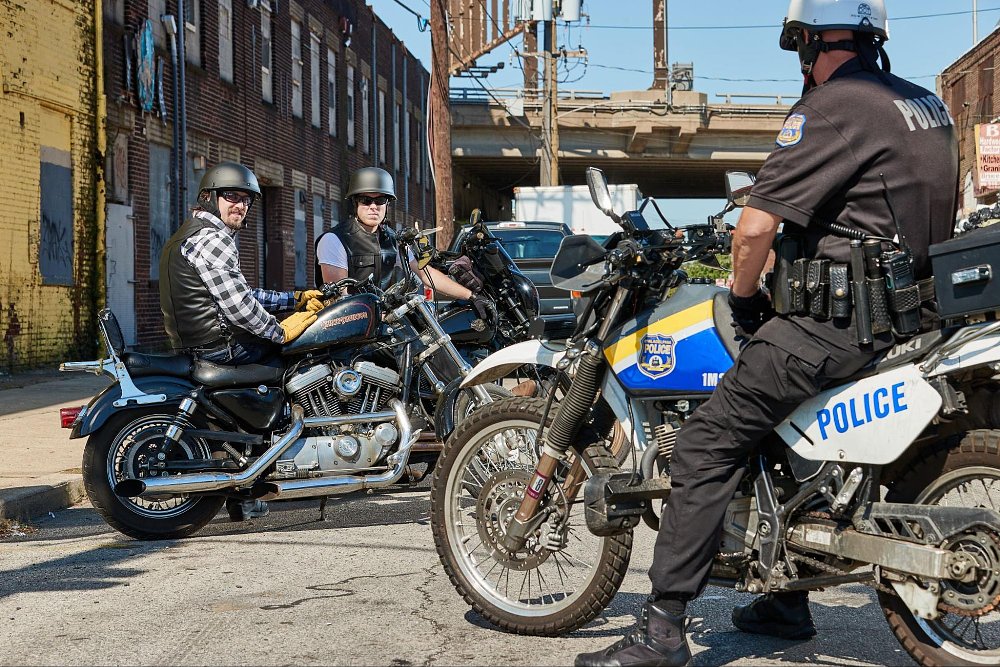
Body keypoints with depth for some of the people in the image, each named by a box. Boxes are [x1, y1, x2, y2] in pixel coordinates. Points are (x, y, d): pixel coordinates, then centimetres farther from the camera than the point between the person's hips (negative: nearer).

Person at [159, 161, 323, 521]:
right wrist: (280, 331, -12)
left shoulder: (185, 236, 23)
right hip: (219, 345, -11)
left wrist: (296, 299, 18)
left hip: (190, 344, 11)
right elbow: (236, 303, -23)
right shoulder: (211, 236, -14)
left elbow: (241, 294, 24)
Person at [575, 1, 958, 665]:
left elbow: (756, 227, -18)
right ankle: (787, 601, 31)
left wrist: (745, 295, 1)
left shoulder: (833, 105, -12)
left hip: (844, 317, -10)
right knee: (780, 424, 26)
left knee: (708, 442, -9)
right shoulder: (928, 103, 14)